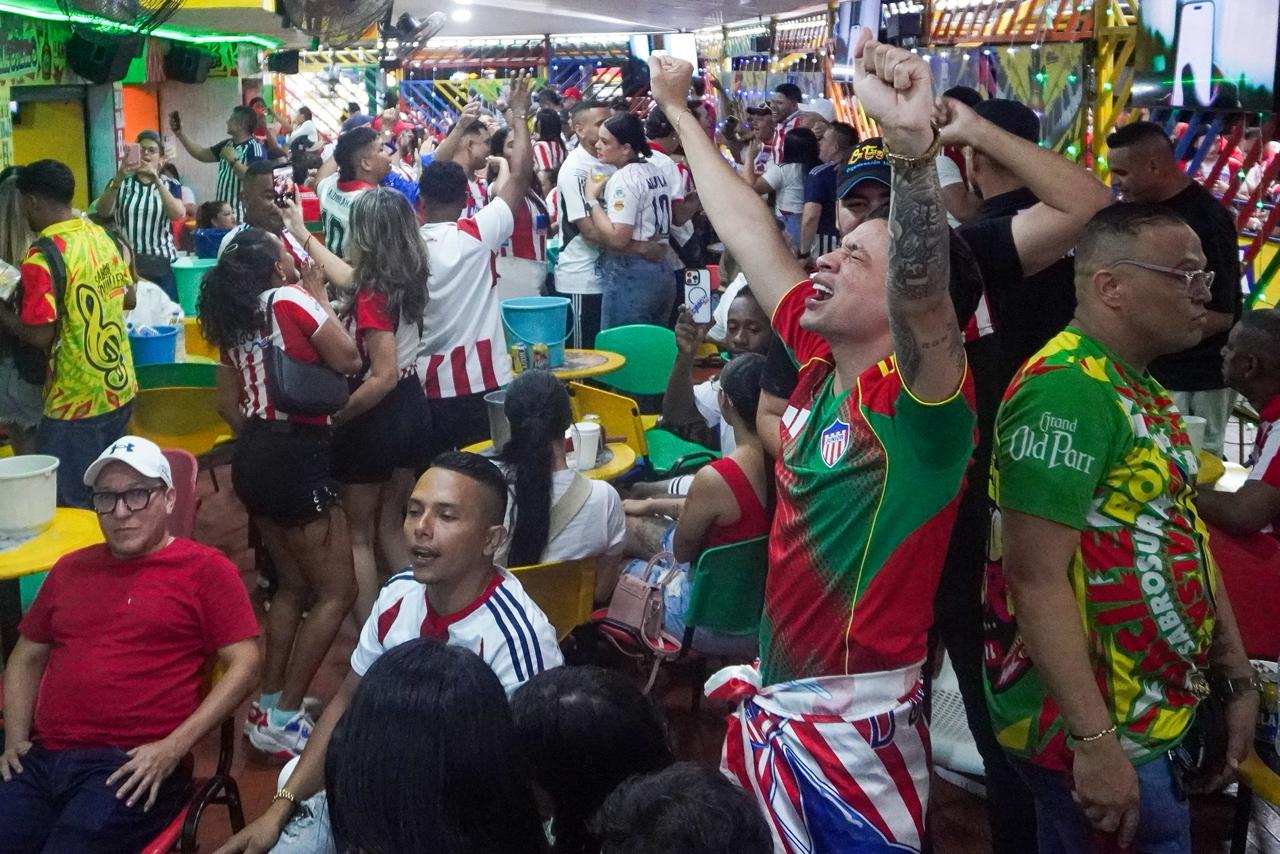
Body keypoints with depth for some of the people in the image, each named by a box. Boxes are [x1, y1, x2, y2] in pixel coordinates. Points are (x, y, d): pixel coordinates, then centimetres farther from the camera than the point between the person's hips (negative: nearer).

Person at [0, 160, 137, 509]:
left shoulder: (43, 257, -19)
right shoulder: (100, 235, 5)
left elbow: (39, 336, -19)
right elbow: (128, 298, 15)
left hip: (77, 402, -8)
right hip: (120, 389, 8)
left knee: (67, 507, 3)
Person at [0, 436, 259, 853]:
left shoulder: (206, 569, 3)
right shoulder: (70, 568, 20)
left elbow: (243, 668, -4)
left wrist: (173, 749, -12)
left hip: (134, 767, -5)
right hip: (42, 760, 5)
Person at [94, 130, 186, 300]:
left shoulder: (170, 186, 8)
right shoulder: (121, 183, 9)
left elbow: (178, 214, -13)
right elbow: (102, 212, -9)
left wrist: (156, 180, -22)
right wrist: (119, 177, -21)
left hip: (160, 265, 0)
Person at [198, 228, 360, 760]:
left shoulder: (233, 319, 11)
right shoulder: (292, 299, -12)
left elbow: (228, 404, 14)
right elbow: (348, 360, -11)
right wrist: (319, 295, -2)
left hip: (254, 457, 9)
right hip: (297, 456, -9)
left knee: (292, 585, 20)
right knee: (336, 592, -1)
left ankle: (268, 706, 23)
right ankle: (284, 718, -2)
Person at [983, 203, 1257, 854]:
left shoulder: (1144, 390, 12)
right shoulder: (1065, 389, -21)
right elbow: (1035, 577, -25)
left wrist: (1237, 680, 15)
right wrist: (1095, 740, -26)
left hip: (1162, 715, 10)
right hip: (1094, 729, -10)